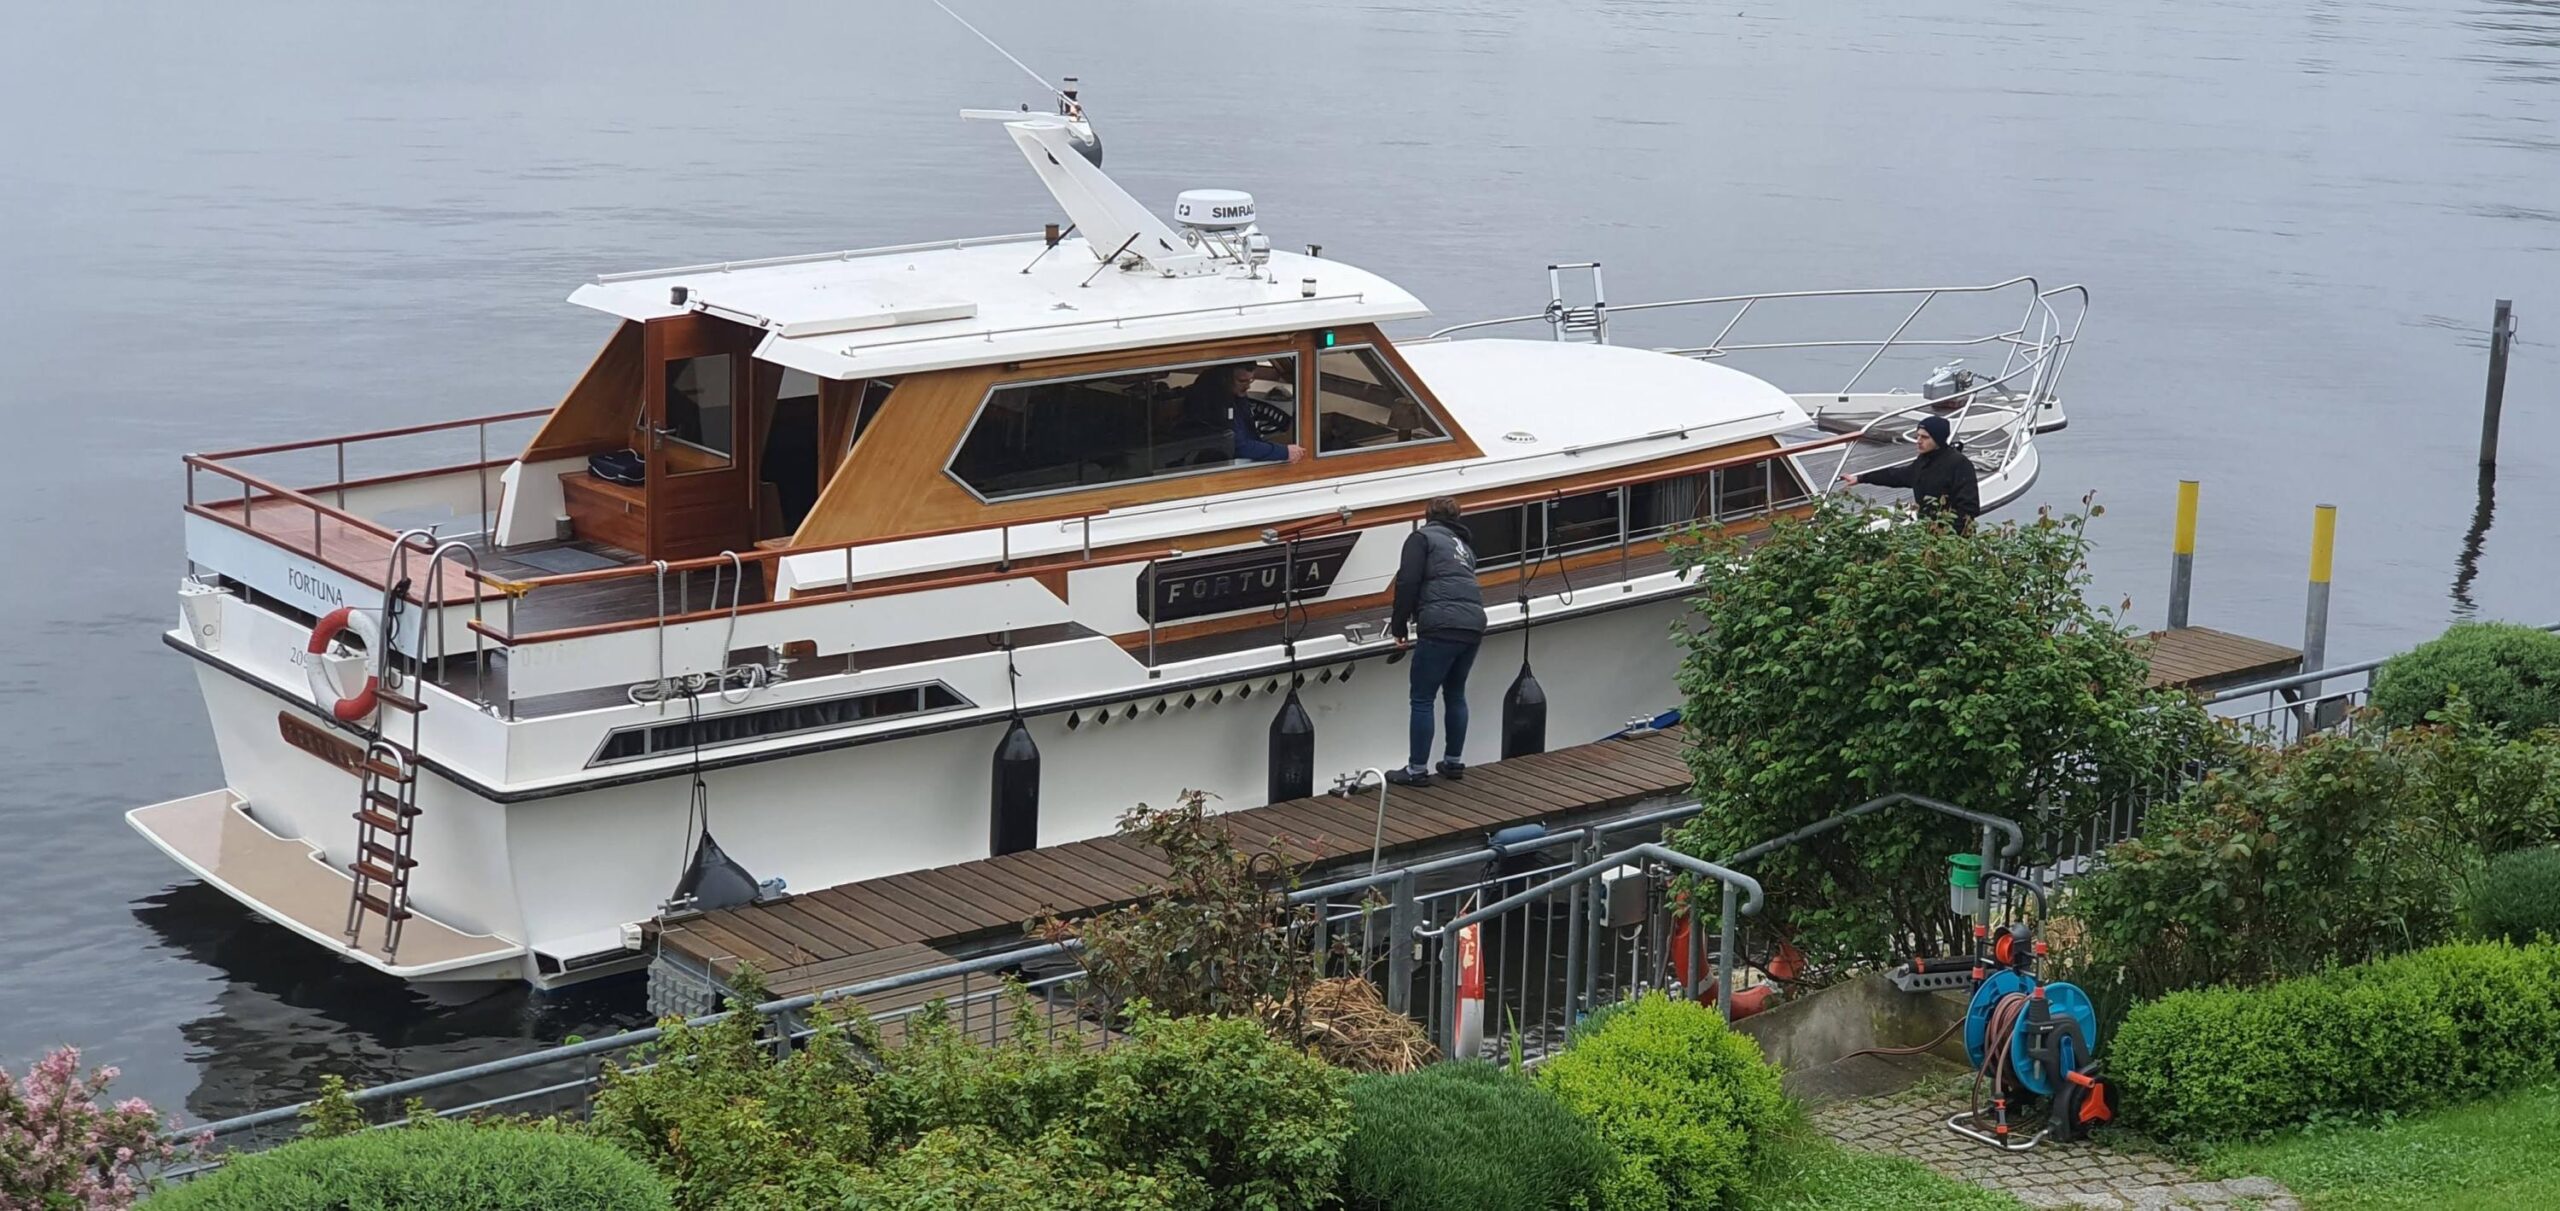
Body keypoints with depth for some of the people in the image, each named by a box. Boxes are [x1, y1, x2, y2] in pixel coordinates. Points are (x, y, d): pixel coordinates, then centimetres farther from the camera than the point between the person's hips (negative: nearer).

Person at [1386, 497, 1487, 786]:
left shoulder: (1422, 537, 5)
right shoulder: (1464, 544, 27)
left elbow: (1408, 582, -7)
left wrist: (1399, 625, 0)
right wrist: (1416, 615, 46)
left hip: (1442, 628, -7)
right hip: (1474, 624, 7)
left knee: (1422, 699, 1)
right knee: (1455, 694, 21)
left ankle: (1417, 770, 3)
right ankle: (1453, 763, 26)